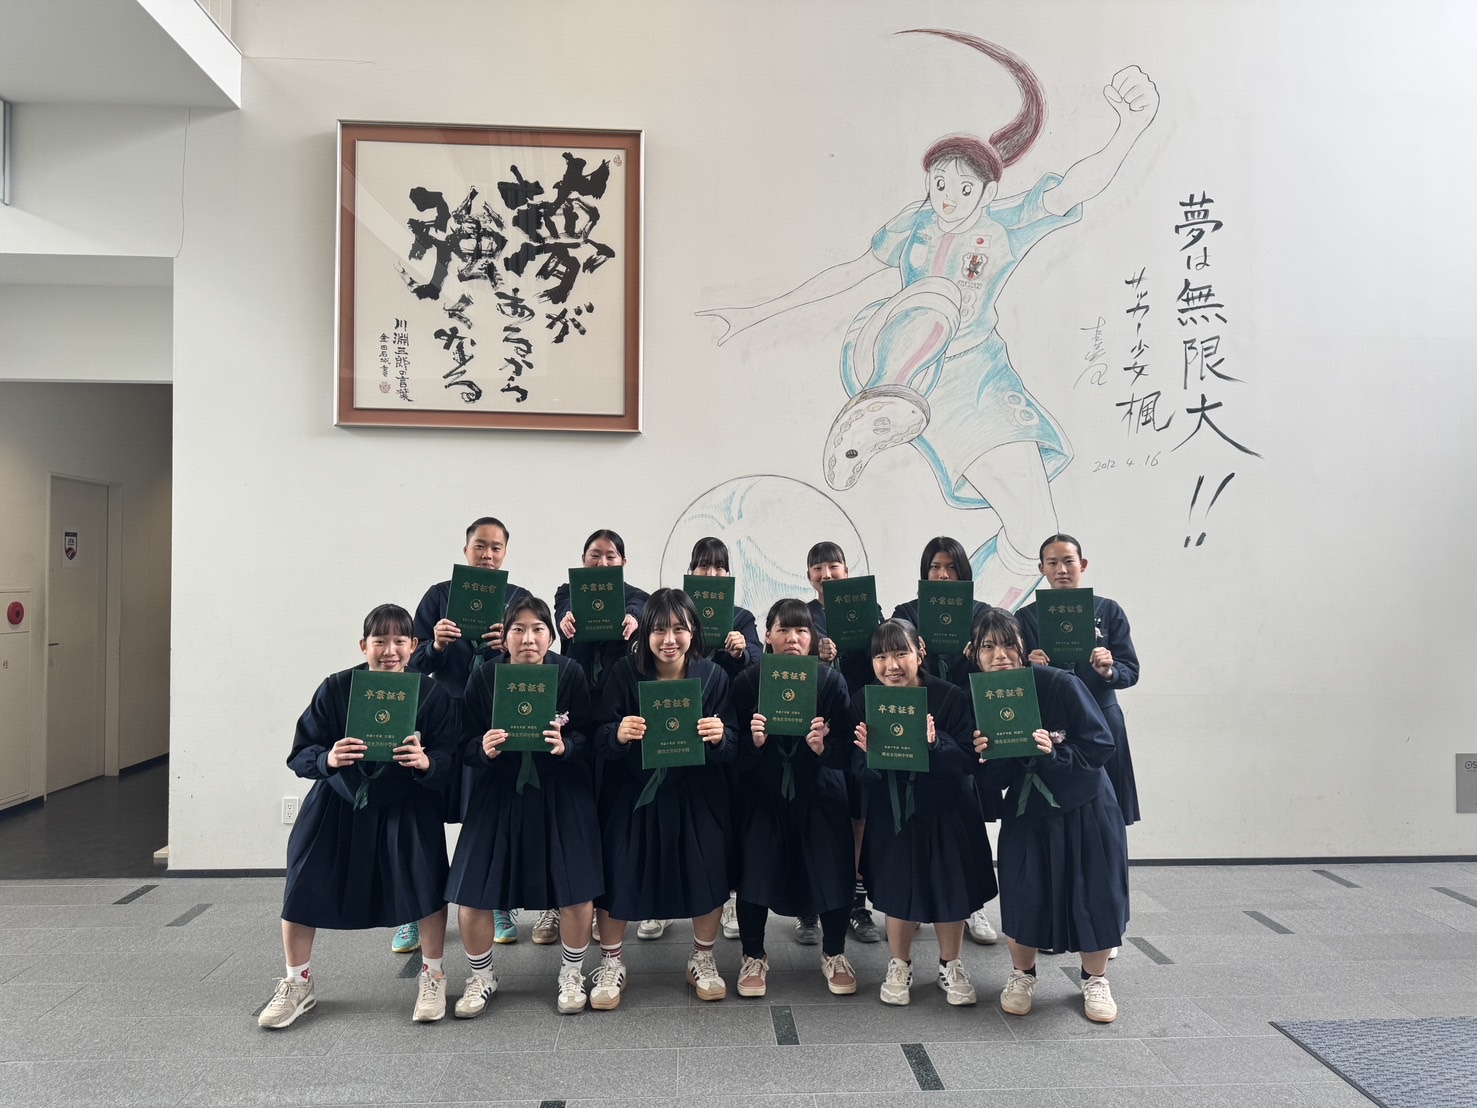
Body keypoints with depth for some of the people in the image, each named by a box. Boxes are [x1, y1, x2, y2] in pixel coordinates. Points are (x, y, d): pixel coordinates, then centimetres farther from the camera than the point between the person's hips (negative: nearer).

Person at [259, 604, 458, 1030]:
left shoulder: (431, 693, -14)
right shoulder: (336, 688, -14)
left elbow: (451, 755, -15)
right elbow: (299, 755, -13)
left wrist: (426, 762, -37)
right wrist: (327, 759, -34)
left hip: (405, 807, -1)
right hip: (338, 803, 1)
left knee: (426, 884, -11)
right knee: (302, 887, 3)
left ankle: (433, 978, 16)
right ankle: (298, 984, 29)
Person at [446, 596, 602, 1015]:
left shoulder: (570, 673, -7)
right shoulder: (483, 677, -5)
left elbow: (588, 737, -6)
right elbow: (466, 746, -4)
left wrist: (565, 746, -27)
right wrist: (484, 748, -25)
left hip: (561, 795, -1)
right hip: (498, 796, 1)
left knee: (576, 891, -1)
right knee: (471, 894, 0)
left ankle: (572, 973, 27)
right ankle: (482, 977, 28)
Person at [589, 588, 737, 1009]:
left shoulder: (712, 676, -6)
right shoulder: (625, 673, -9)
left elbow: (731, 748, -6)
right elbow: (599, 742, -10)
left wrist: (719, 736, -28)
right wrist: (618, 734, -32)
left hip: (695, 796, 1)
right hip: (632, 795, -1)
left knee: (707, 877, 2)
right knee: (617, 876, 1)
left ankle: (702, 961, 29)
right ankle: (611, 964, 27)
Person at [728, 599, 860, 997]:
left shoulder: (830, 681, -7)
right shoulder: (747, 682, -7)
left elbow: (846, 751, -8)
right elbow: (735, 752, -5)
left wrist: (822, 747, -27)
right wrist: (754, 740, -25)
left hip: (819, 793, 0)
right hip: (761, 795, 0)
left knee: (833, 873, -2)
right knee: (754, 873, -2)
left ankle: (834, 955, 26)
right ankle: (754, 957, 25)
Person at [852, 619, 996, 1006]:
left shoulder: (951, 698, -17)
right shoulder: (866, 703, -10)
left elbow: (966, 760, -21)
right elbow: (861, 772, -9)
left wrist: (933, 743, -37)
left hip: (947, 812, -1)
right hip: (892, 812, 1)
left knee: (950, 889, 11)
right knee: (898, 889, 12)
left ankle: (950, 965, 36)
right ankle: (899, 966, 35)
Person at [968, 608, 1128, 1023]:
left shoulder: (1060, 685, -20)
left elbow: (1102, 745, -18)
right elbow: (994, 783, -5)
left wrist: (1054, 752, -31)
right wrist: (985, 759, -26)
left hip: (1085, 809, -2)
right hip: (1027, 813, 2)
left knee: (1094, 895, 3)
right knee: (1022, 893, -1)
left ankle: (1095, 980, 28)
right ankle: (1021, 975, 25)